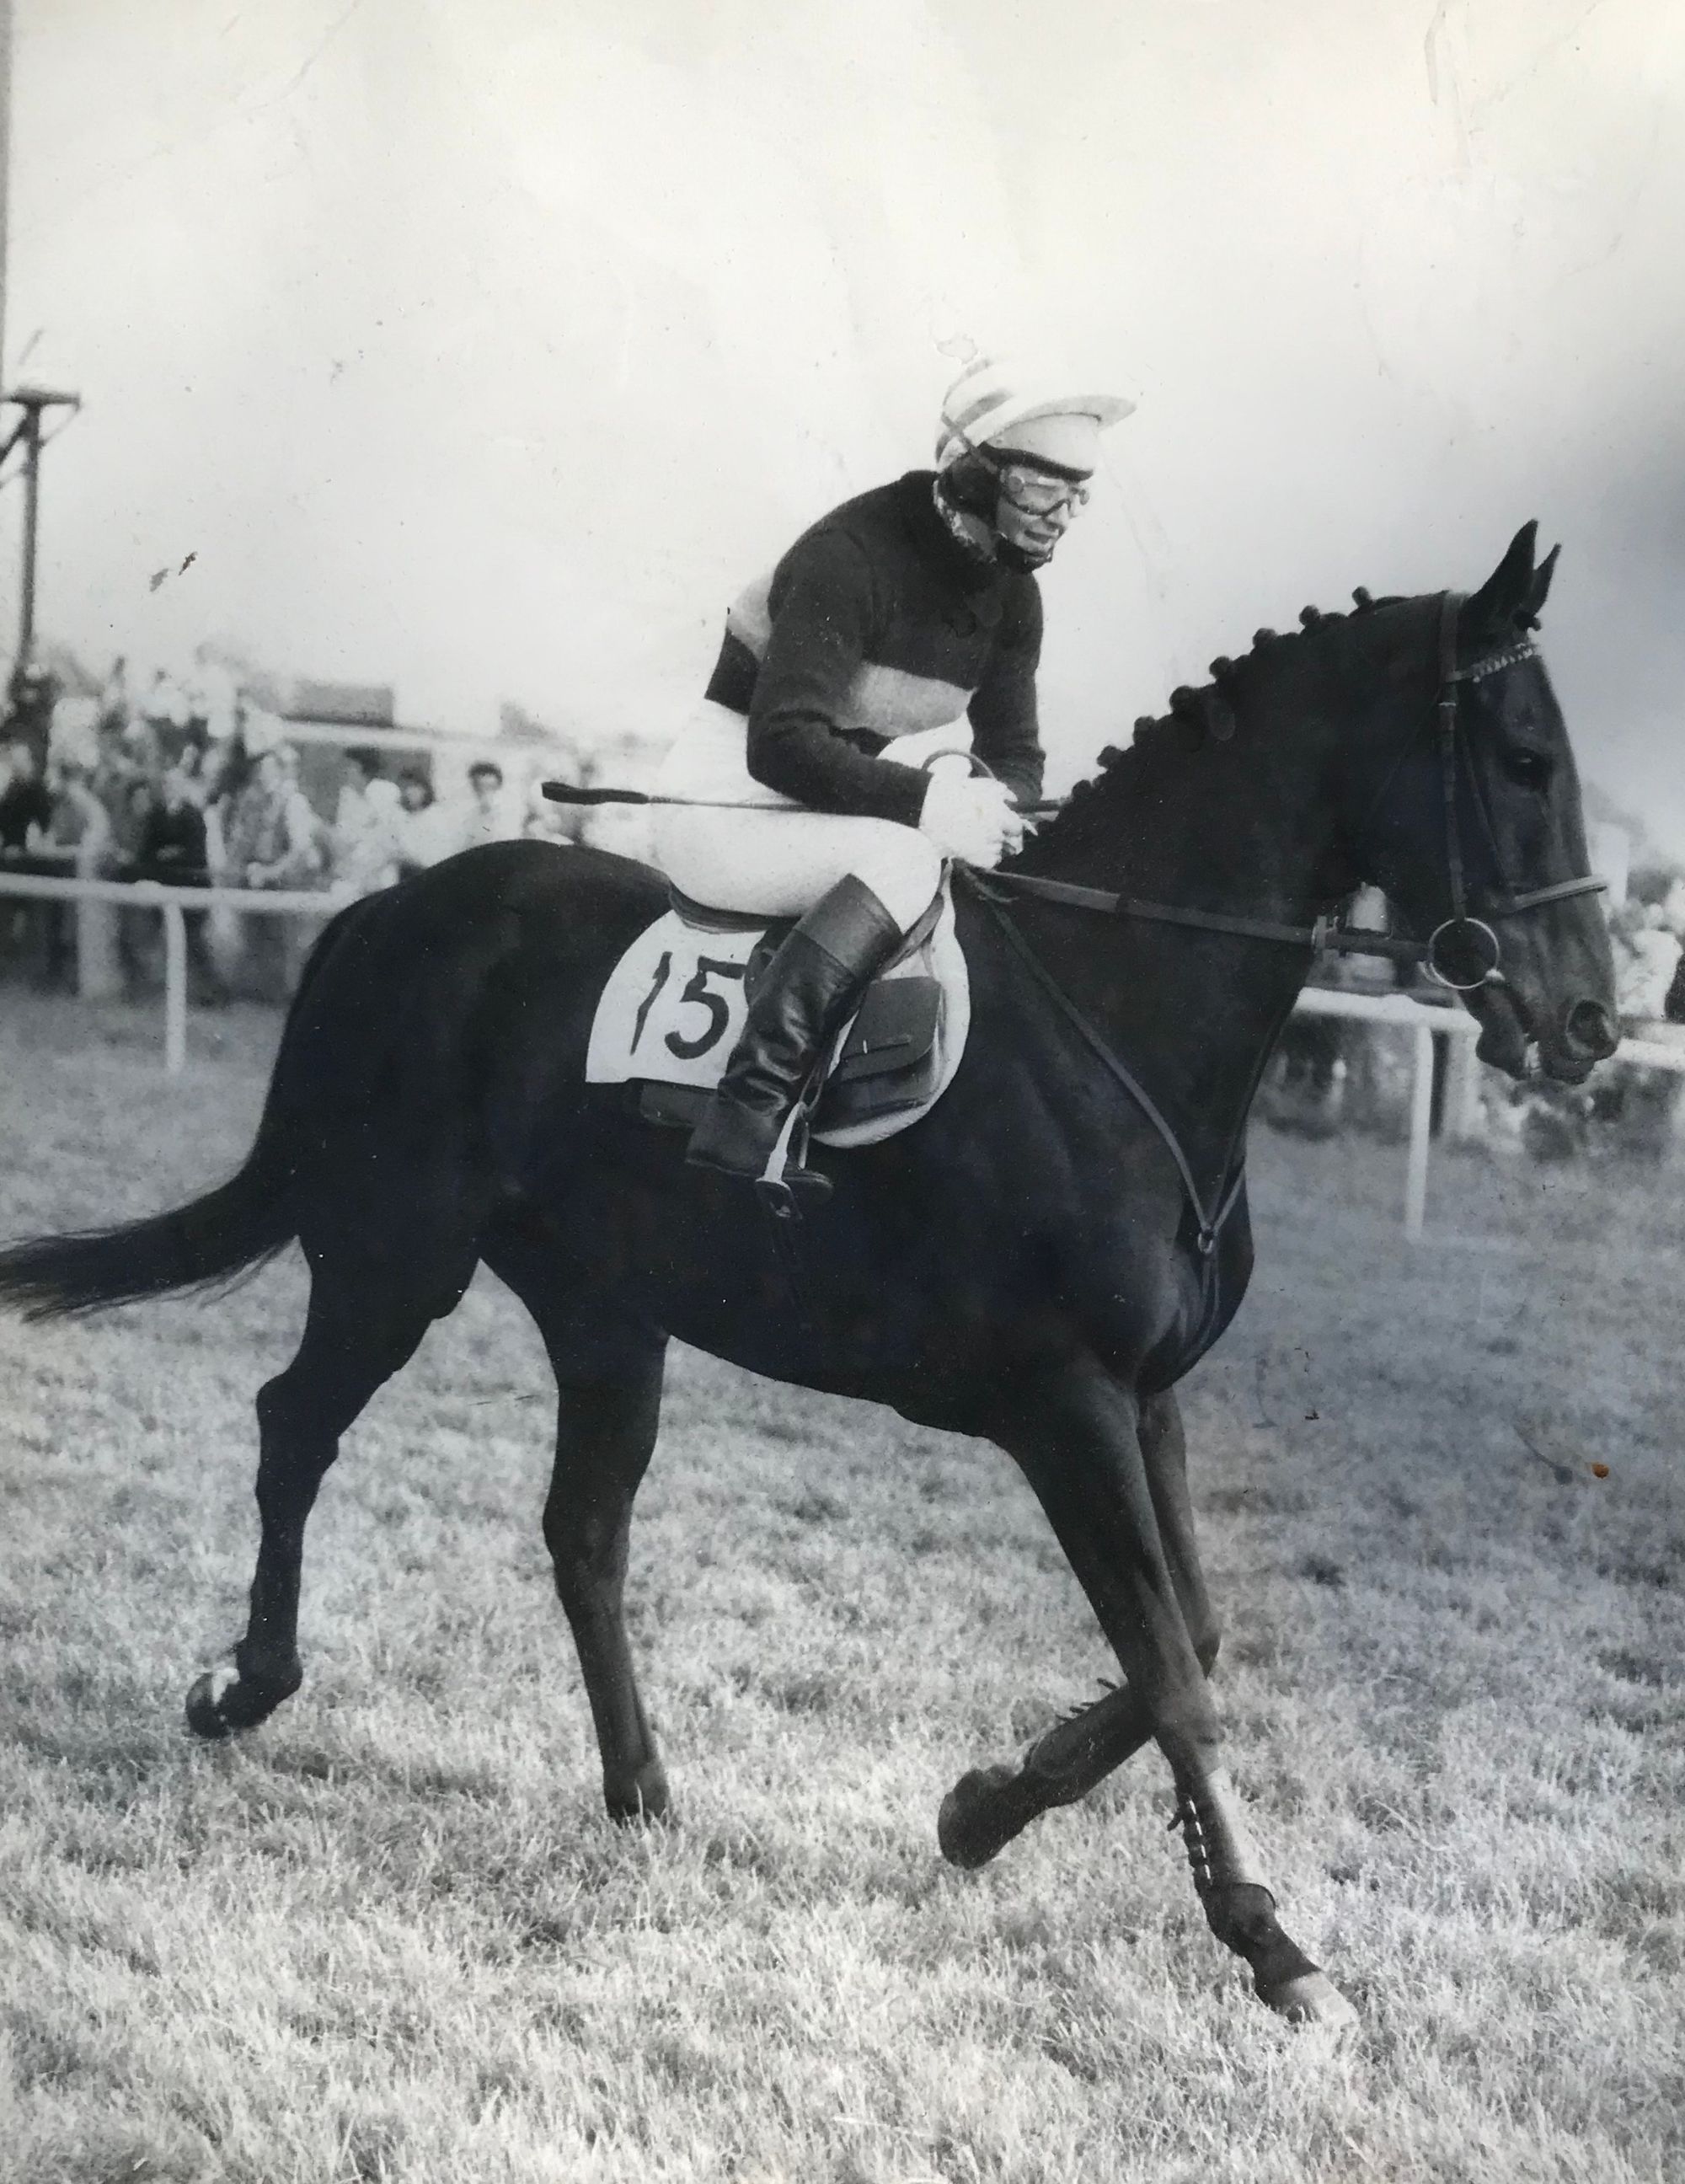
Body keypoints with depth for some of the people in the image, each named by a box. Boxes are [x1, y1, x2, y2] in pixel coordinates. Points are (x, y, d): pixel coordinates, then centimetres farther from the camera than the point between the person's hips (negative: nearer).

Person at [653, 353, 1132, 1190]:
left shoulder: (1010, 592, 5)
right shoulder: (851, 555, -21)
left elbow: (1015, 753, 9)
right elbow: (782, 745, -28)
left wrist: (997, 804, -16)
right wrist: (928, 802, -36)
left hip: (853, 799, 9)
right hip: (731, 802, -9)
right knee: (901, 859, -35)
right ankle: (745, 1118, -42)